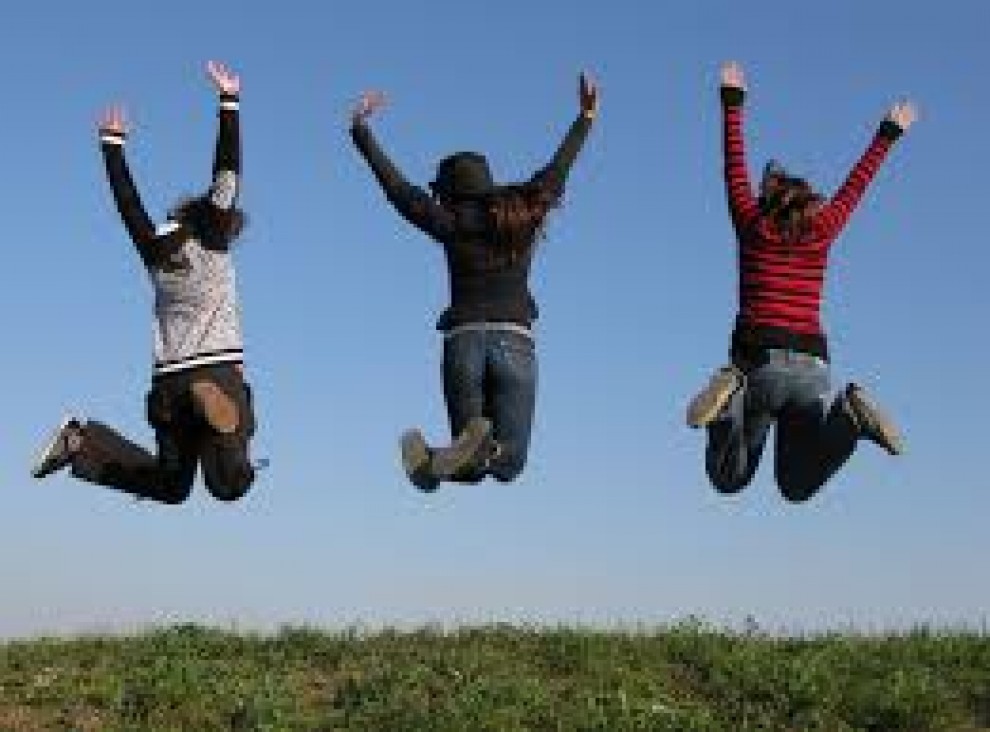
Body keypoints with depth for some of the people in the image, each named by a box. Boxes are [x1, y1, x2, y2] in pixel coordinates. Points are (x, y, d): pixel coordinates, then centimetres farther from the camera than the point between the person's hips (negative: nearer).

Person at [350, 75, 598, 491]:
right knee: (508, 463, 2)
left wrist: (361, 132, 18)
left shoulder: (452, 225, 5)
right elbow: (558, 169, 23)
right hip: (515, 341, 0)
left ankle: (444, 458, -25)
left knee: (473, 465, 9)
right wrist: (586, 117, 37)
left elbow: (396, 186, 9)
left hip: (463, 340, 0)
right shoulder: (524, 215, 11)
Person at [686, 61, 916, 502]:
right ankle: (849, 413, -17)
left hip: (758, 356, -2)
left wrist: (732, 104, 32)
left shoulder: (752, 225, 9)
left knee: (729, 480, 3)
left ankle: (732, 393, -27)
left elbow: (735, 169, 21)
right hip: (812, 363, 2)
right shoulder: (821, 230, 14)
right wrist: (888, 134, 40)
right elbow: (855, 186, 27)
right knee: (798, 486, 11)